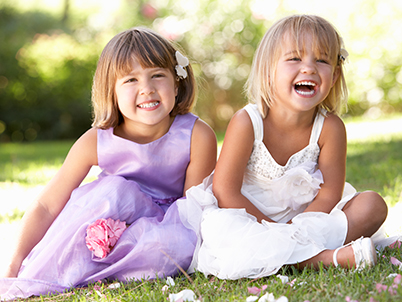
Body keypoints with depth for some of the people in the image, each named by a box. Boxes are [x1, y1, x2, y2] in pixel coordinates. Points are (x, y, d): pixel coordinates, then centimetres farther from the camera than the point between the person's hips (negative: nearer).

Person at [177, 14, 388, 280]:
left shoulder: (330, 127, -12)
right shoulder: (247, 123, -18)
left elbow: (330, 194, -8)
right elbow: (224, 190, -16)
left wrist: (293, 231, -21)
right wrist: (272, 228, -19)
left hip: (308, 216, 3)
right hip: (249, 217, -3)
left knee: (373, 204, -13)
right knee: (218, 226, -36)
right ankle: (325, 256, -34)